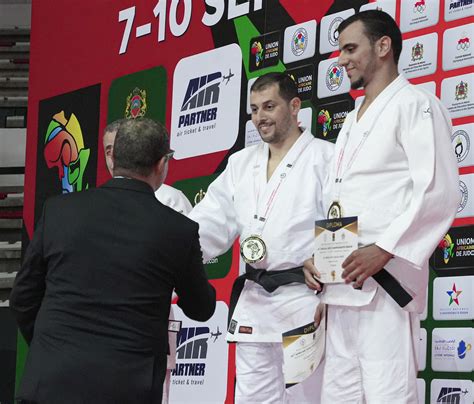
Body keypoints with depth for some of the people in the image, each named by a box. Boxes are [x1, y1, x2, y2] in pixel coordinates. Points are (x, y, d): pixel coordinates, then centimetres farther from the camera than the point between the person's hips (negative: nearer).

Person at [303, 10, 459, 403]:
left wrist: (384, 251, -19)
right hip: (342, 282, 9)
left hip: (384, 281, -9)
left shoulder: (414, 104, -3)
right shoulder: (352, 122, 24)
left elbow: (440, 191, -14)